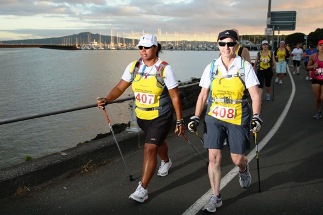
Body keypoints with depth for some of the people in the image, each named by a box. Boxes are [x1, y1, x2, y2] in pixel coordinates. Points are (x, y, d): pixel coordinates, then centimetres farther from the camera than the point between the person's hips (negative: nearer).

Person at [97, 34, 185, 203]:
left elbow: (175, 97, -12)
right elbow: (120, 87, -4)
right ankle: (166, 162, 58)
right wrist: (107, 100, -22)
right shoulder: (133, 66, -4)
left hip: (161, 117, -5)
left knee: (149, 149, -11)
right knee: (158, 142, 27)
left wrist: (179, 121, -10)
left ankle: (142, 189, 1)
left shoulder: (165, 68, -16)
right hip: (142, 117, 5)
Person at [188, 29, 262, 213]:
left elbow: (255, 95, -7)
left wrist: (256, 117, -20)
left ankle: (244, 170, 43)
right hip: (214, 117, 2)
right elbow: (203, 96, 6)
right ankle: (216, 197, 14)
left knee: (238, 159, 4)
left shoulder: (245, 66, -4)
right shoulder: (211, 67, 2)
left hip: (238, 119, -1)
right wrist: (196, 118, 0)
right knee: (214, 158, -2)